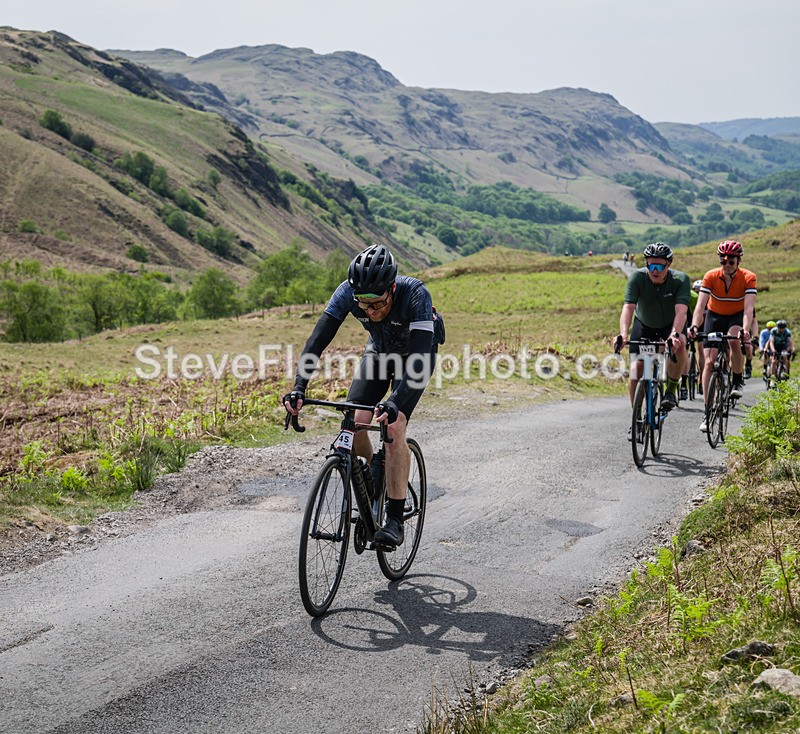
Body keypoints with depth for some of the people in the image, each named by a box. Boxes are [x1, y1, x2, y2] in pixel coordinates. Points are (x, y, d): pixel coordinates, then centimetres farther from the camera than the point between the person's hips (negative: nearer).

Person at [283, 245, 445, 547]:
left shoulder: (415, 294, -39)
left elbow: (420, 358, -45)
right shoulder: (348, 292, -29)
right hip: (379, 351, 4)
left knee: (393, 426, -22)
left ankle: (395, 520, -16)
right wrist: (298, 388, -45)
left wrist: (395, 403, -59)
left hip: (415, 353, -4)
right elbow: (318, 338, -32)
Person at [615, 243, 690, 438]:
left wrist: (675, 334, -59)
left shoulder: (680, 279, -27)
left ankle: (671, 390, -14)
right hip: (644, 325, 1)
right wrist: (623, 334, -54)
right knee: (636, 369, -11)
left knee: (679, 345, -35)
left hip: (671, 325, -1)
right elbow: (628, 307, -37)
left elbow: (681, 311, -40)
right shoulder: (637, 277, -26)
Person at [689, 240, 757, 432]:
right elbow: (700, 304, -28)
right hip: (714, 317, 1)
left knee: (734, 340, -36)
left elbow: (749, 307, -33)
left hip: (737, 317, -1)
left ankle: (738, 380, -10)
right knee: (709, 362, -10)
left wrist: (745, 330, -51)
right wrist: (694, 326, -46)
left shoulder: (748, 278, -22)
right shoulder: (711, 276, -21)